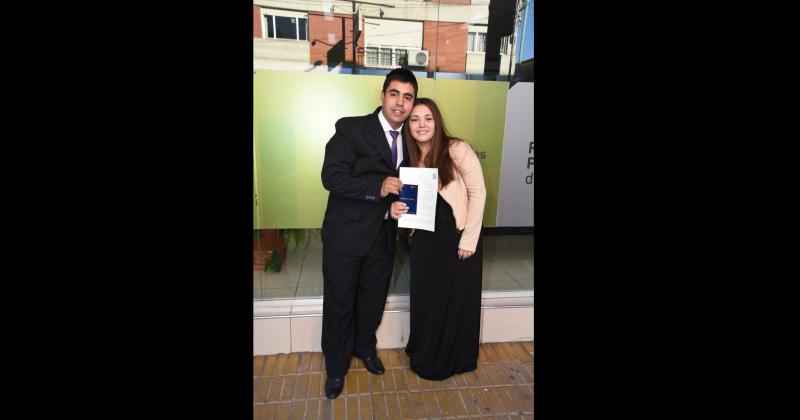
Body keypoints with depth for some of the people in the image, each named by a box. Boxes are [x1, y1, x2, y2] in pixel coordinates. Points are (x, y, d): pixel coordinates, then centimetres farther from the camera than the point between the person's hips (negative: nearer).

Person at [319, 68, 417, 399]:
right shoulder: (351, 129, -12)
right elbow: (331, 176, -20)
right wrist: (378, 186, -29)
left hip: (384, 235, 5)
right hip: (346, 234, -5)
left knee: (374, 298, 20)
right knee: (339, 302, 10)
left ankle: (365, 346, 47)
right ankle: (336, 366, 32)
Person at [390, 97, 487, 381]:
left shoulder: (457, 150, -12)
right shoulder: (410, 159, 4)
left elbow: (478, 192, -12)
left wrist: (469, 240, -14)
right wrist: (395, 209, -11)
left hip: (458, 237, -4)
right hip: (425, 239, 4)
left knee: (457, 300, 11)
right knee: (425, 300, 14)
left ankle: (450, 361, 35)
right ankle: (424, 356, 38)